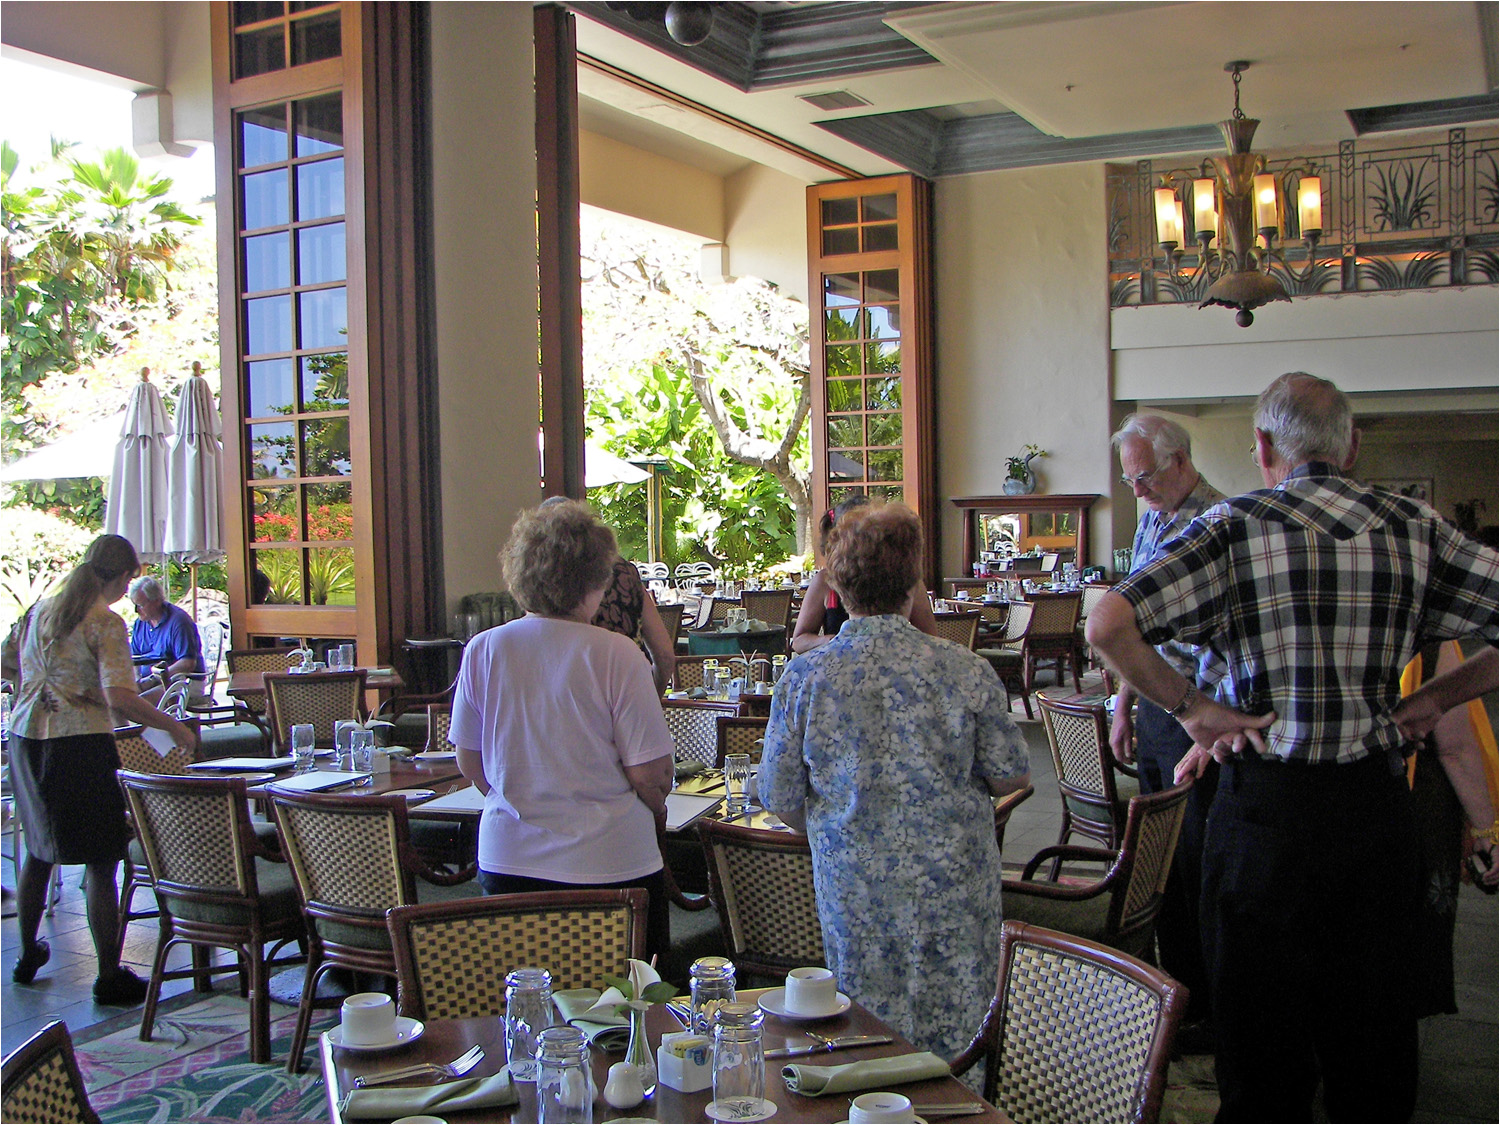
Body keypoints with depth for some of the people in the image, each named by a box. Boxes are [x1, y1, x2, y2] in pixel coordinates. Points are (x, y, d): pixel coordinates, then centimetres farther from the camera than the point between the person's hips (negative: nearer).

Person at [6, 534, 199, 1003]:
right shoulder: (106, 623, -11)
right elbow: (119, 698, -20)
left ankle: (27, 956, 35)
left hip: (26, 737, 7)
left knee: (39, 850, 22)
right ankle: (109, 975, 2)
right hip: (80, 742, -7)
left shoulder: (41, 609, 11)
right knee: (101, 859, -1)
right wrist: (174, 727, -10)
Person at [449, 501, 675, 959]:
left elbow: (470, 764, 7)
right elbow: (651, 773, -12)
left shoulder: (482, 651, -2)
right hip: (608, 864, -4)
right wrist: (655, 804, 10)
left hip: (506, 858, 4)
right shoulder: (614, 654, -14)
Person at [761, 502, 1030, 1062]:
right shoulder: (964, 669, -10)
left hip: (855, 888, 0)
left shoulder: (803, 675, -9)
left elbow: (781, 799, -1)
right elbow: (1010, 776, 0)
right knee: (953, 1042, 16)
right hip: (954, 889, 0)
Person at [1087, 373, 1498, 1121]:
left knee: (1262, 1014, 11)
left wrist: (1191, 709, -10)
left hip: (1269, 799, -3)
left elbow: (1108, 624, -19)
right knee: (1375, 1015, 17)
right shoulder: (1416, 527, 2)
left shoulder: (1237, 526, -8)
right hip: (1379, 799, 3)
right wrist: (1434, 698, 7)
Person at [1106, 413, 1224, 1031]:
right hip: (1154, 708, 8)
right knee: (1163, 856, 15)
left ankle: (1208, 1007, 13)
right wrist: (1124, 707, 17)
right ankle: (1177, 986, 28)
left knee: (1197, 863, 0)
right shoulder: (1151, 521, 12)